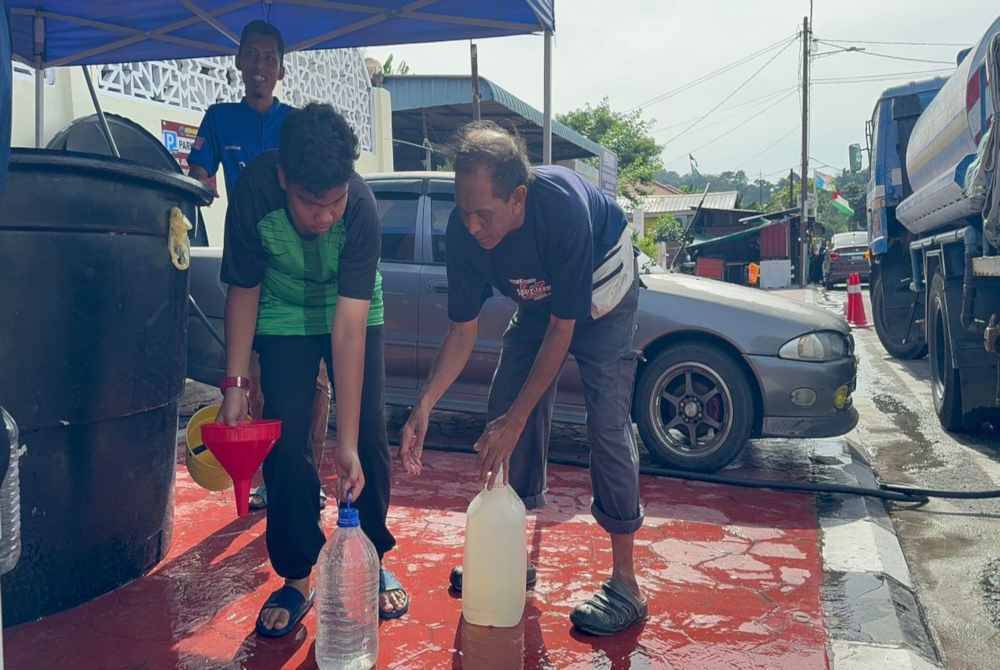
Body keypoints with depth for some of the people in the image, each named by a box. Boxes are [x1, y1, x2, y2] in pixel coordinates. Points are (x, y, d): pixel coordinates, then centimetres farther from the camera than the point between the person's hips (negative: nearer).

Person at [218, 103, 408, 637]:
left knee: (370, 437, -4)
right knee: (286, 443, -6)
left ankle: (373, 561, 16)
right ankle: (297, 577, 9)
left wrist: (346, 443, -36)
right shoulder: (255, 190, -32)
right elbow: (244, 289, -15)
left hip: (354, 311, 0)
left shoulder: (360, 207, -35)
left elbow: (349, 328, -36)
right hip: (284, 316, 1)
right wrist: (235, 383, -20)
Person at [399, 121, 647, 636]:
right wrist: (423, 408, -27)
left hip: (600, 290, -5)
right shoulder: (463, 231, -25)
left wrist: (515, 421, -32)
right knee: (502, 412, 0)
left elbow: (562, 329, -32)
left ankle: (625, 583, -7)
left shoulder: (564, 207, -39)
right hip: (539, 298, 6)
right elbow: (462, 330, -15)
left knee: (607, 422, -15)